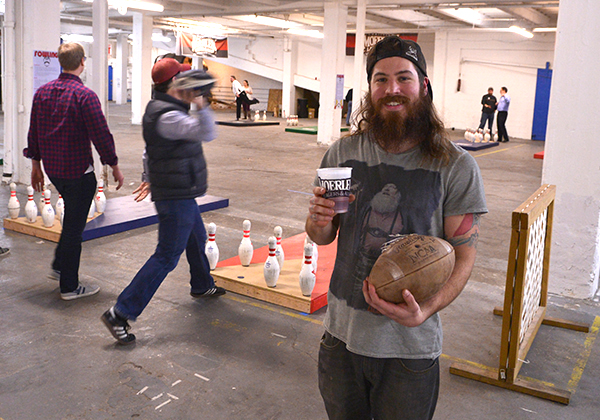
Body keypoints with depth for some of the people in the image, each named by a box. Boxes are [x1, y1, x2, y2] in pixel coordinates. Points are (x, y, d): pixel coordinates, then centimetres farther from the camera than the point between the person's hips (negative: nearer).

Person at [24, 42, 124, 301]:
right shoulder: (85, 95, -16)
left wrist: (36, 165, 20)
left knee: (73, 217, 26)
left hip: (52, 169, 7)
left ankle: (59, 266, 32)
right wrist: (114, 166, -7)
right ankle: (69, 286, 11)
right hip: (78, 170, -7)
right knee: (74, 226, 2)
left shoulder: (42, 92, 6)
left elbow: (33, 132, 11)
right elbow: (101, 134, -17)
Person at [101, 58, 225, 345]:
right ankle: (120, 314, -4)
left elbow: (151, 150, 20)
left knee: (197, 240, 28)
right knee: (166, 257, -7)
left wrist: (150, 178, 28)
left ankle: (202, 286, 51)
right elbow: (207, 134, -35)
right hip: (176, 198, -11)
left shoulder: (160, 109, 9)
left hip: (182, 194, 11)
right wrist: (200, 104, -33)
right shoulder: (167, 116, -25)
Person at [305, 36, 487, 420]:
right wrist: (319, 222, -16)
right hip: (342, 334, 3)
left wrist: (425, 311, -25)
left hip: (411, 347, -3)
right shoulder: (342, 153, -2)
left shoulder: (456, 167, -11)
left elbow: (464, 255, -8)